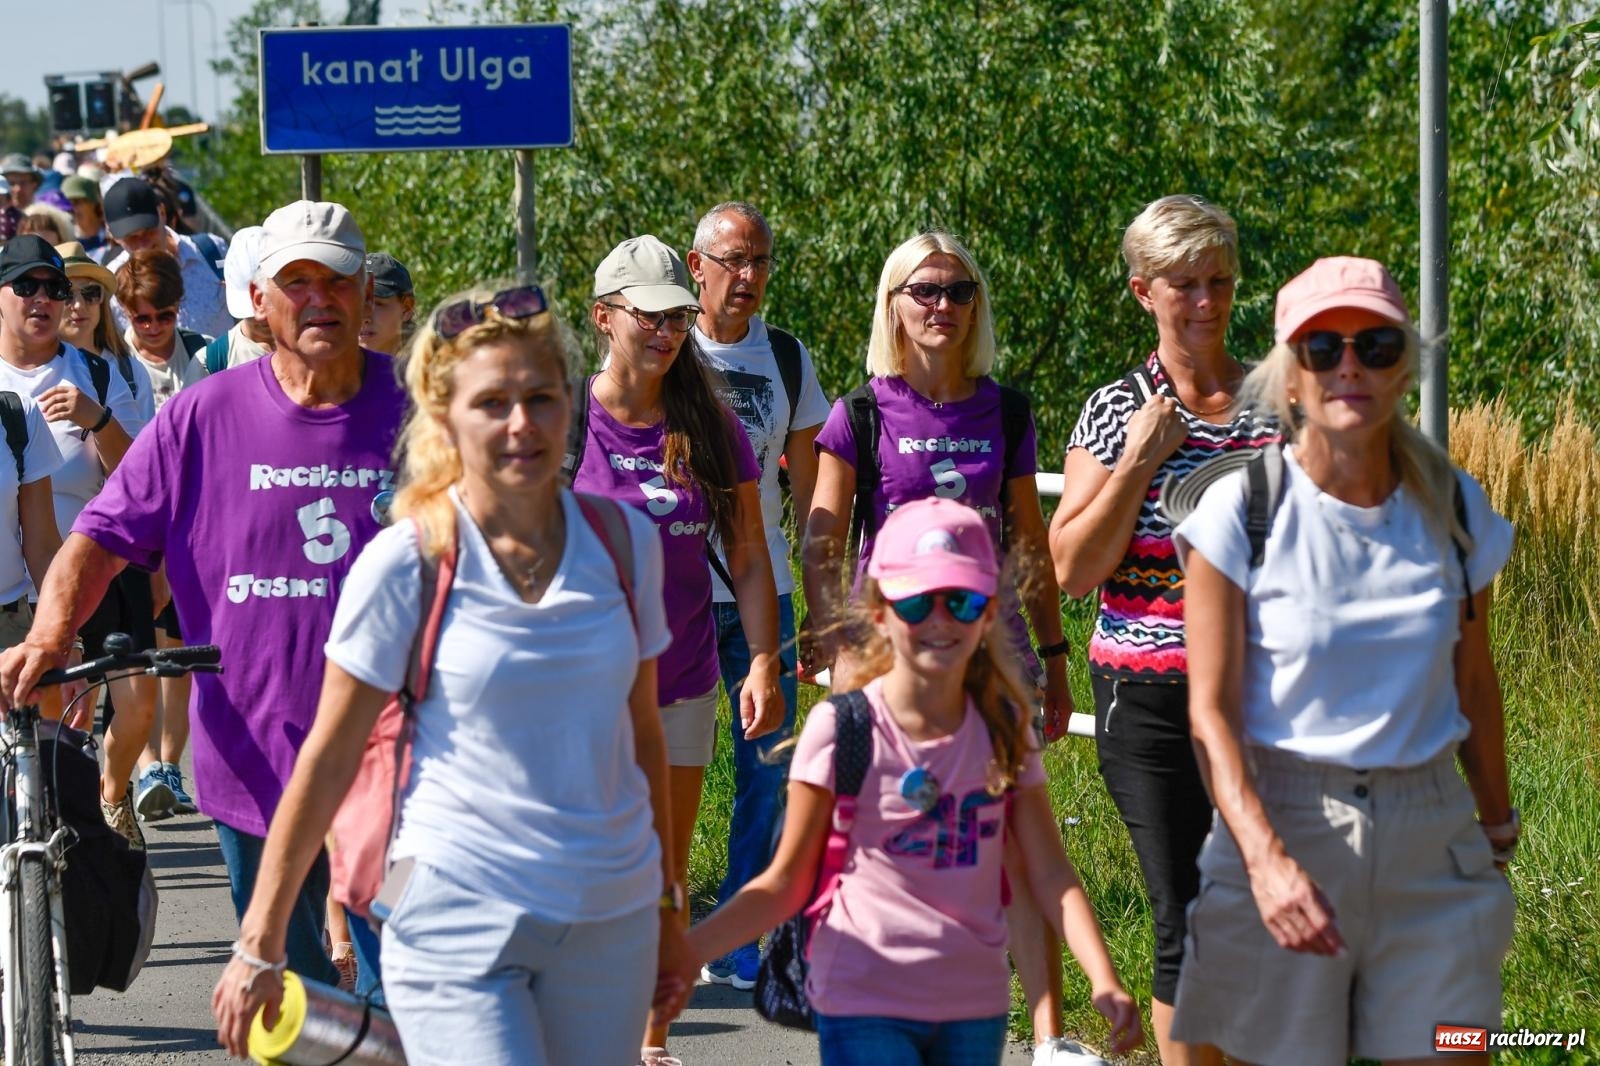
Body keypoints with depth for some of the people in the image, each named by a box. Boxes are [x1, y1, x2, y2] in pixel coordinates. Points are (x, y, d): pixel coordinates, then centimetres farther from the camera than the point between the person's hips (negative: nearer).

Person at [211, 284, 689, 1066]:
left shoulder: (624, 541, 3)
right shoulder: (405, 564, -7)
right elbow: (328, 760, -2)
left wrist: (666, 905, 19)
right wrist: (259, 946, -1)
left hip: (612, 920, 4)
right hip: (457, 922, -4)